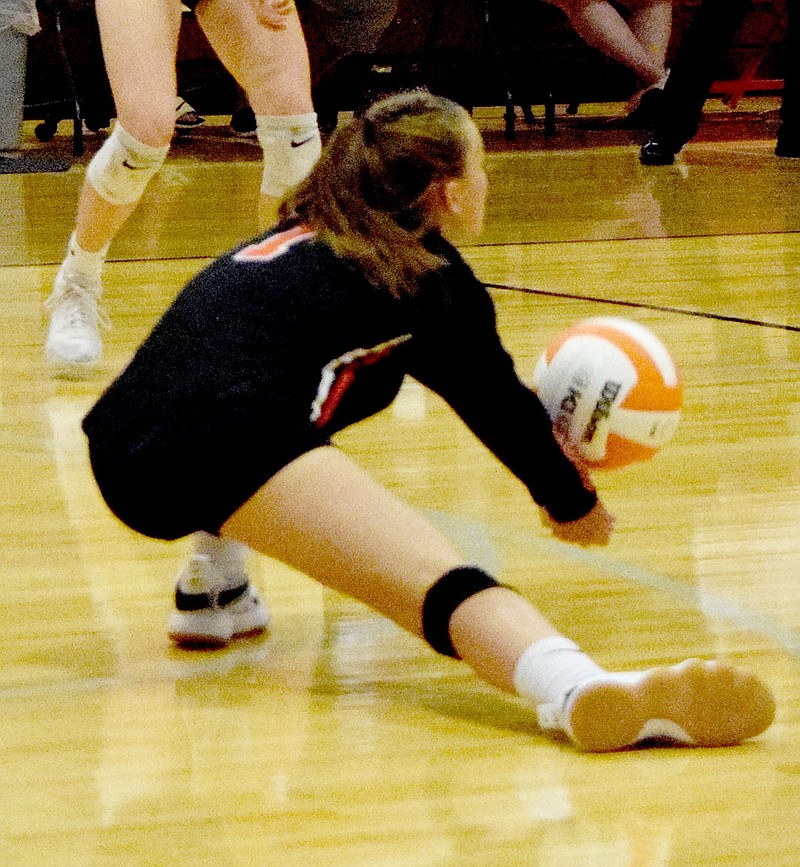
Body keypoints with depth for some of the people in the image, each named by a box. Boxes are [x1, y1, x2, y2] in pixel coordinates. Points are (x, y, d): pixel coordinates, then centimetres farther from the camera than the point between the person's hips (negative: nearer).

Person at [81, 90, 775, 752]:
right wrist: (572, 504, 35)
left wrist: (544, 443, 54)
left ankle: (216, 586, 31)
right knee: (434, 578, -25)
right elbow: (500, 405, 18)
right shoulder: (431, 277, 10)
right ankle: (580, 691, -53)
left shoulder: (310, 240, 32)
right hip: (215, 451, -8)